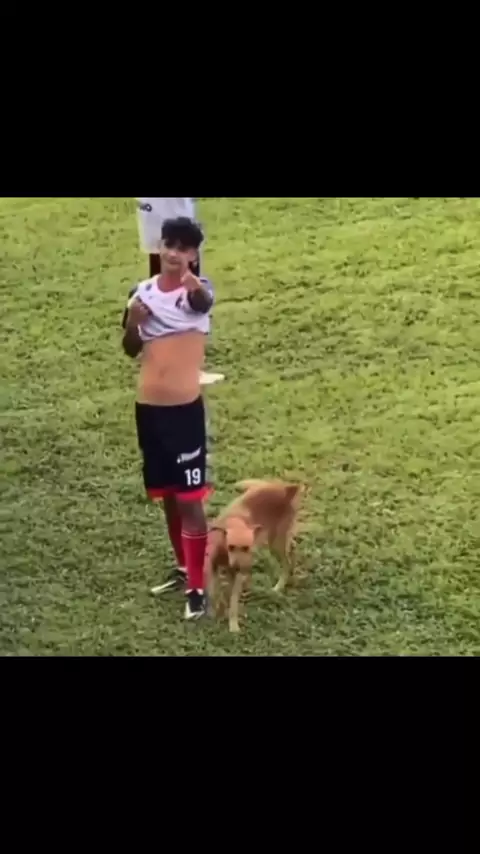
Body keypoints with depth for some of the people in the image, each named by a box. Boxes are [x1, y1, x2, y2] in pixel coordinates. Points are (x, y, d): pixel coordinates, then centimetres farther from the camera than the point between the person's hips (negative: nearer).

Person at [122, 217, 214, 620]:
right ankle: (184, 567, 35)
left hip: (185, 406, -6)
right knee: (166, 494, 18)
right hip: (148, 405, 6)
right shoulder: (144, 291, 7)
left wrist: (193, 284, -61)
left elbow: (204, 301, -37)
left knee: (189, 497, -3)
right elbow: (131, 350, 14)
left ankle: (198, 586, 5)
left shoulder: (197, 290, -10)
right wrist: (133, 322, -9)